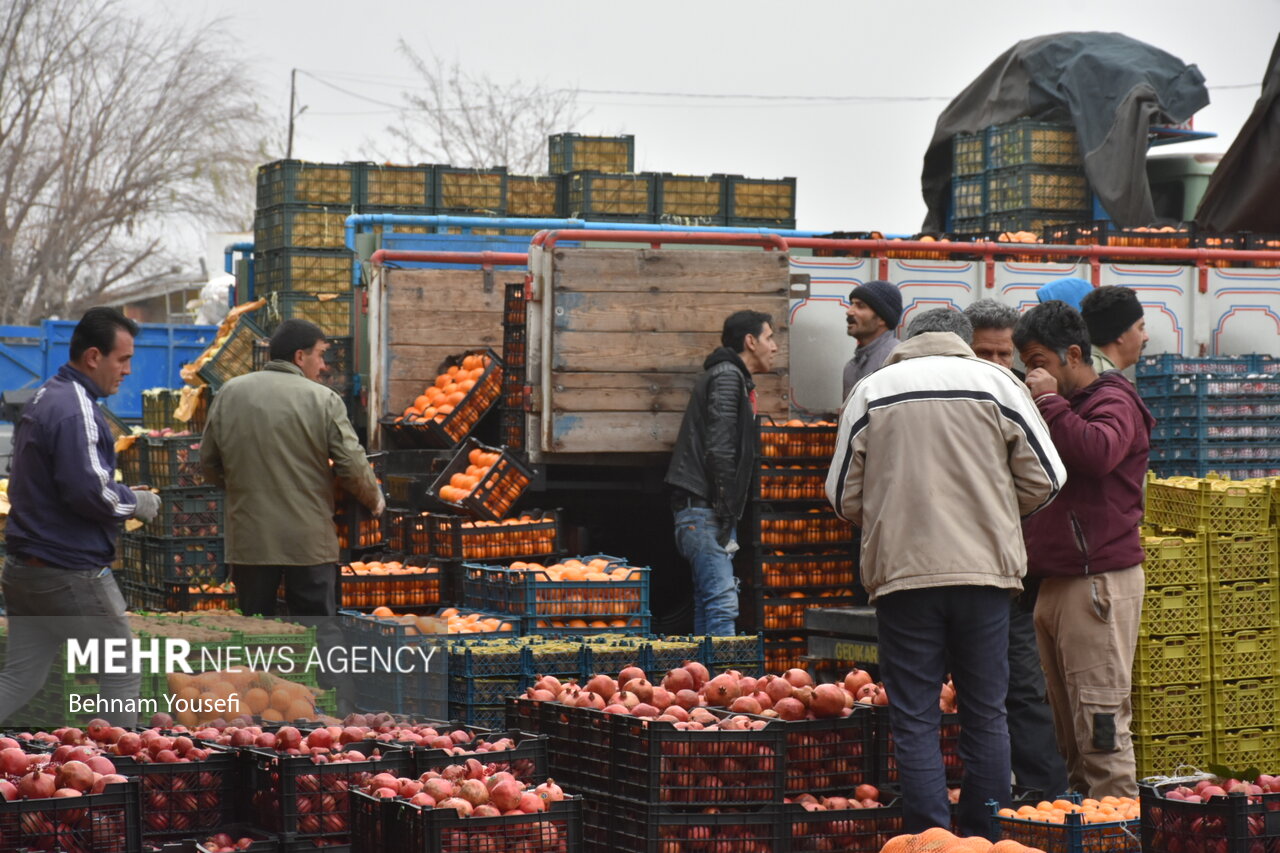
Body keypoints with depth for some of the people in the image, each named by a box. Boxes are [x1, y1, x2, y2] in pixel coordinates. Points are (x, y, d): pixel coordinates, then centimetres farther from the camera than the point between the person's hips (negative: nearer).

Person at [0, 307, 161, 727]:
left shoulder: (43, 399, 13)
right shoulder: (76, 409, -18)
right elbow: (87, 490, -26)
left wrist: (123, 495, 10)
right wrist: (136, 503, -8)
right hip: (71, 573, -9)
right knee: (122, 669, 7)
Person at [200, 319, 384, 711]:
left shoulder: (229, 394, 3)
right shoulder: (323, 400, -7)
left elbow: (209, 465, 10)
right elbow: (353, 469, -7)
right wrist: (374, 499, 13)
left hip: (248, 538, 3)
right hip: (309, 539, -2)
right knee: (322, 627, 5)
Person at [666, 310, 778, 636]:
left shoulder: (731, 376, 23)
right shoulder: (727, 377, -9)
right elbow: (719, 448, -18)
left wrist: (727, 514, 18)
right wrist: (725, 511, -19)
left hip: (701, 510, 11)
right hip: (705, 510, -11)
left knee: (708, 603, 12)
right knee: (722, 601, -17)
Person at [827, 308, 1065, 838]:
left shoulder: (871, 391, 5)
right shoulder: (998, 383, 4)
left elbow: (844, 496, 6)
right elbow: (1044, 480, 3)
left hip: (901, 572, 0)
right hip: (985, 570, 1)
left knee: (914, 719, 3)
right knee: (986, 714, 10)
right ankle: (984, 838, 13)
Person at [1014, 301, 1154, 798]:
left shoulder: (1113, 402, -4)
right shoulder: (1063, 406, 24)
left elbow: (1097, 453, -27)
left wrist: (1049, 402, -18)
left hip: (1098, 583, -9)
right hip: (1055, 584, 9)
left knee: (1100, 722, -13)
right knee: (1068, 727, 9)